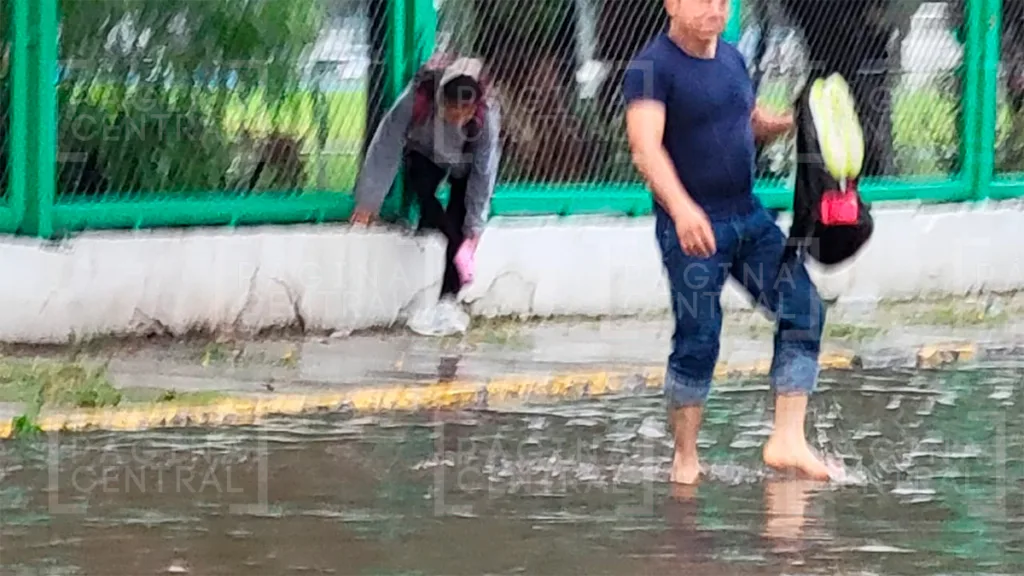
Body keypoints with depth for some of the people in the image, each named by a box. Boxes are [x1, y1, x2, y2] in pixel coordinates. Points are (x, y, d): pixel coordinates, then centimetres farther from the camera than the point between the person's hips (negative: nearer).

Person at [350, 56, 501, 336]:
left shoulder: (488, 114, -37)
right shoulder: (417, 99, -39)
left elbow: (485, 171, -28)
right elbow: (386, 145, -30)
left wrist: (475, 224, -25)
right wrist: (370, 200, -25)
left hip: (465, 164, -1)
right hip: (425, 156, 1)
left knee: (458, 215, -18)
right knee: (421, 190, -29)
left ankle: (448, 299, -18)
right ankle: (460, 251, -25)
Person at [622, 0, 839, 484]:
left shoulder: (732, 58, 11)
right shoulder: (652, 67, -13)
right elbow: (646, 148, -25)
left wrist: (791, 123, 3)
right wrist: (682, 208, -40)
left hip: (749, 214, 7)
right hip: (692, 225, -7)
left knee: (804, 309, -3)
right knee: (698, 341, -5)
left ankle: (787, 440, -1)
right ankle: (685, 459, 10)